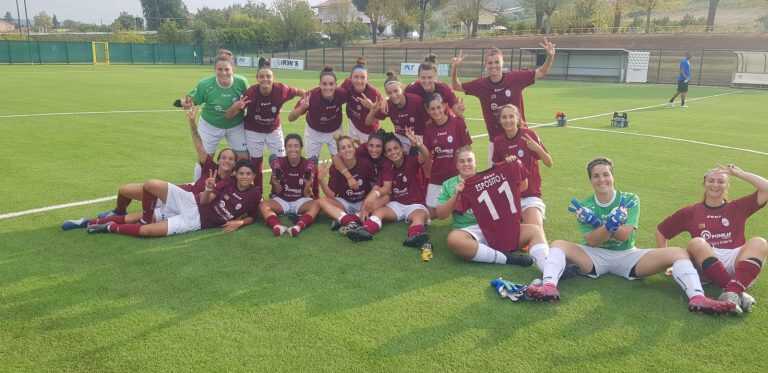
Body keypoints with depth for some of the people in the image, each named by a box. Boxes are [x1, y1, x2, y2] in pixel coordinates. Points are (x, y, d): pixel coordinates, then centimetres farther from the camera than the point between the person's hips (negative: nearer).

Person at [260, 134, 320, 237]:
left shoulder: (308, 165, -5)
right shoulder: (278, 163, -5)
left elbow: (306, 193, -4)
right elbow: (277, 192, -3)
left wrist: (308, 186, -26)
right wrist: (275, 182, -24)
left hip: (301, 200, -1)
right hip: (281, 200, 1)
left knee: (316, 205, -31)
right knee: (263, 205, -27)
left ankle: (298, 227, -54)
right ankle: (278, 226, -51)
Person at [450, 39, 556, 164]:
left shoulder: (515, 78, -9)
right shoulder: (481, 84, -5)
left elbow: (542, 72, 0)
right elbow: (456, 86, 7)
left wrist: (550, 56, -17)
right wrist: (454, 68, -9)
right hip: (495, 139, 1)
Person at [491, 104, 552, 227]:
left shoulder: (529, 135, -8)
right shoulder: (498, 141, 0)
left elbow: (549, 163, -6)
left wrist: (538, 149, -24)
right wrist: (505, 163, -10)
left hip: (531, 195, -3)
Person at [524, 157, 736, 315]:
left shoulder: (630, 200, 0)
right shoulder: (584, 206, 0)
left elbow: (624, 235, -15)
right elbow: (592, 241, -13)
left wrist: (594, 221, -27)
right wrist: (610, 224, -32)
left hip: (627, 256, 0)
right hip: (595, 257, 0)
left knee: (678, 253, -20)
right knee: (558, 245, -25)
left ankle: (697, 298, -43)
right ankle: (549, 287, -51)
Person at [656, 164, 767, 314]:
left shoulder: (738, 207, 20)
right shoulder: (690, 212, 17)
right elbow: (661, 231, 23)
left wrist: (739, 173, 13)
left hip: (737, 260, 1)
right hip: (706, 260, -1)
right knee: (696, 242, -31)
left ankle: (732, 292, -48)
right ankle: (738, 293, -45)